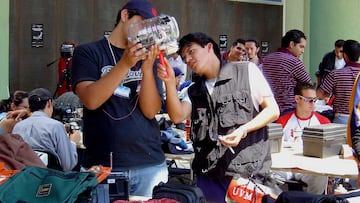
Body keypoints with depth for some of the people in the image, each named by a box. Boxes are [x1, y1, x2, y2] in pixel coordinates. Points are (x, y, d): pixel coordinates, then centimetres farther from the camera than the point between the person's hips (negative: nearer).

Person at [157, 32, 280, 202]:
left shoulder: (246, 71, 4)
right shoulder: (194, 91, 18)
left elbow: (273, 110, 1)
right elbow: (177, 116, 1)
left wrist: (243, 129, -14)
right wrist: (170, 82, -11)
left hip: (247, 172, -3)